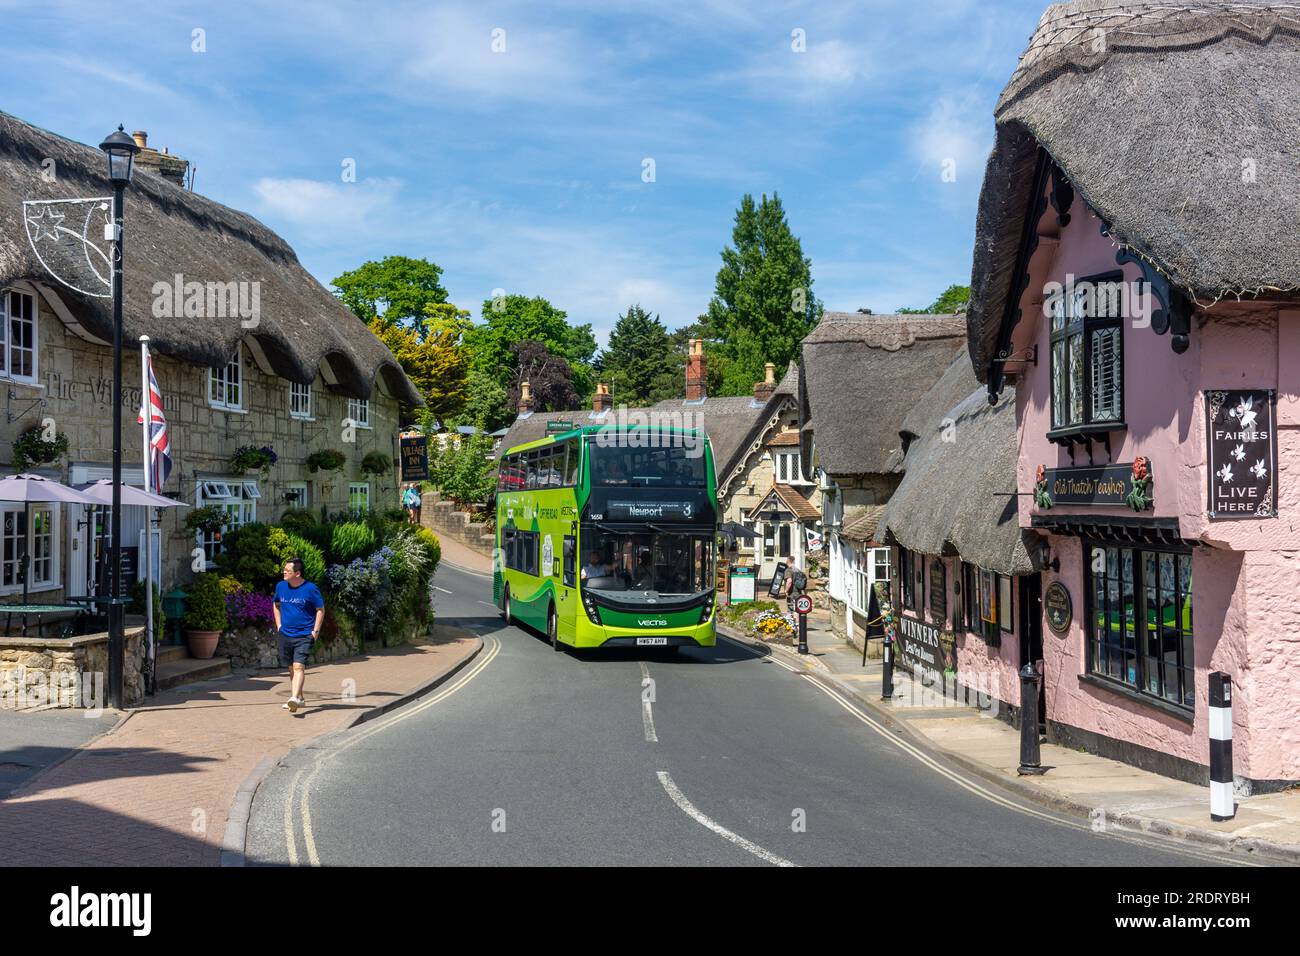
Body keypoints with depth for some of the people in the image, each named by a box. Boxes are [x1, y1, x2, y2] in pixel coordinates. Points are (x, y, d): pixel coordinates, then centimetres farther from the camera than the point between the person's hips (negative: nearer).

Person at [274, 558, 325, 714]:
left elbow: (321, 610, -1)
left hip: (304, 635, -6)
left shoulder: (310, 588, -10)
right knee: (291, 668, 13)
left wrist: (316, 631, -7)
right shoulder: (281, 586, 4)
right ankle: (300, 698, 25)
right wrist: (279, 625, 13)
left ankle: (295, 698, -29)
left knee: (299, 666, -19)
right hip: (285, 635, 6)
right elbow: (276, 605, 23)